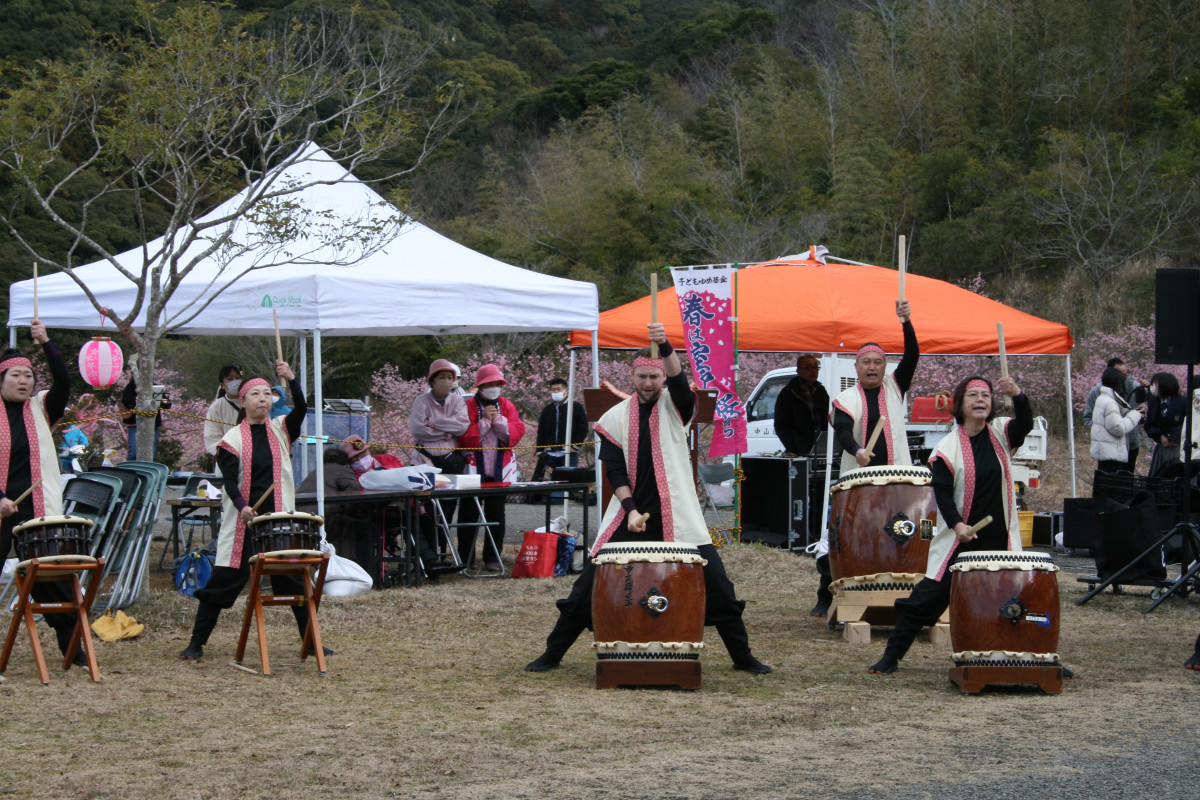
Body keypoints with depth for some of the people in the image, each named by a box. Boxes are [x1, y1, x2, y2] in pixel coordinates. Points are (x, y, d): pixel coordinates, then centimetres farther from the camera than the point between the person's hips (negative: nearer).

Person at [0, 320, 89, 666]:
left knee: (48, 581, 2)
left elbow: (64, 382, -9)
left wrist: (46, 343, -17)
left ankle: (72, 647, 11)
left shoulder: (40, 409, 8)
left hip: (38, 511, 2)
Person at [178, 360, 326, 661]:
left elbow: (301, 409, -11)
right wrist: (242, 506, -25)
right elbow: (230, 481, -7)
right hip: (242, 523, -2)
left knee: (294, 579, 3)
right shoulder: (233, 439, 1)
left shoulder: (281, 430, 7)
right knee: (223, 581, -1)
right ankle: (197, 643, 6)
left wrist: (291, 380, -28)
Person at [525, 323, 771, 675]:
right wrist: (630, 510, -16)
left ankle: (743, 657, 9)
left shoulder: (675, 407, 3)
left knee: (717, 586, -4)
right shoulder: (615, 418, 5)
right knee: (588, 587, 0)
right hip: (628, 517, 1)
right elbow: (615, 470, -1)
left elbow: (679, 381, -20)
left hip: (677, 519, -1)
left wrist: (666, 348, -39)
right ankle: (552, 654, 11)